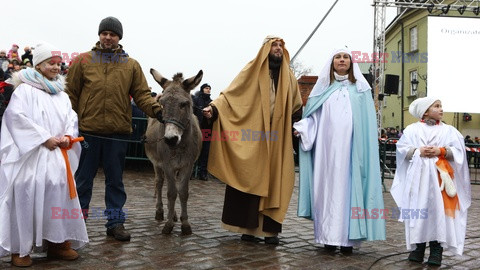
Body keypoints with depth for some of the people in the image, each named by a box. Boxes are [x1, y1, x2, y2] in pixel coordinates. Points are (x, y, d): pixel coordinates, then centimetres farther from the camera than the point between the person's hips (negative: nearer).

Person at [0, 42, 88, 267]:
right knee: (26, 198, -10)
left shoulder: (61, 95, 17)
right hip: (31, 155, -6)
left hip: (57, 156, 6)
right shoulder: (25, 90, -2)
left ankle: (57, 243, 16)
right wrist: (45, 138, -16)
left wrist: (68, 136, -6)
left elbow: (71, 118, 16)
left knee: (59, 195, 5)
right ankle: (19, 249, 1)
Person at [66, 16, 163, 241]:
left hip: (118, 133, 1)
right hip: (87, 131, -1)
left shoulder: (131, 65, 8)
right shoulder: (83, 61, 4)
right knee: (83, 178, 10)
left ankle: (115, 221, 20)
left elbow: (141, 94, 3)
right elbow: (71, 94, 4)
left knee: (115, 180, 10)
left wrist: (156, 109, -15)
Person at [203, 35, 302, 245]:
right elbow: (232, 93, -5)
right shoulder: (252, 70, 3)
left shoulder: (287, 75, 14)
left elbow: (295, 106, 24)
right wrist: (215, 107, -21)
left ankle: (269, 229, 6)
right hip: (252, 136, -3)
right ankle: (247, 227, 5)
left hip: (277, 139, 3)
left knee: (274, 182, 1)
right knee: (248, 179, -3)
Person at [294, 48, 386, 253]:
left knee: (349, 185, -5)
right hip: (327, 148, 1)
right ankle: (329, 236, 2)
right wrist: (303, 128, -9)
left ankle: (348, 237, -3)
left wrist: (368, 148, -5)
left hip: (351, 147, -1)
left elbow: (368, 122, 5)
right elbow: (313, 116, 11)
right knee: (328, 186, -2)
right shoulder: (324, 88, 15)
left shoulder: (360, 88, 12)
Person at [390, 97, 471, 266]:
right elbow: (402, 149, 3)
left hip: (440, 176, 0)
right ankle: (418, 247, 11)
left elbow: (458, 151, 2)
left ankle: (436, 249, 4)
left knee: (439, 211, -3)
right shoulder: (412, 129, 8)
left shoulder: (448, 130, 10)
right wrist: (418, 151, -12)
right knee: (418, 211, 1)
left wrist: (441, 151, -12)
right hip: (418, 176, 0)